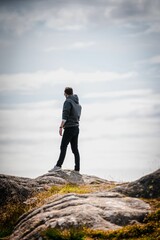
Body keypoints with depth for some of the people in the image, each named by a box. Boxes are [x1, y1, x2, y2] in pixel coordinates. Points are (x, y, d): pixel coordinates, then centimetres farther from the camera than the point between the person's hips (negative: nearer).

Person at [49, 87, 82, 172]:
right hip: (76, 128, 8)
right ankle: (77, 169, 4)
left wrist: (61, 127, -16)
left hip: (69, 128, -8)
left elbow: (65, 116, -16)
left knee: (63, 147, -13)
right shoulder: (77, 103, 17)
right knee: (75, 149, 7)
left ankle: (58, 165, -21)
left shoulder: (68, 102, -8)